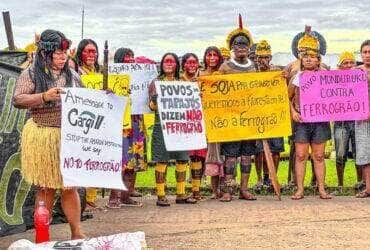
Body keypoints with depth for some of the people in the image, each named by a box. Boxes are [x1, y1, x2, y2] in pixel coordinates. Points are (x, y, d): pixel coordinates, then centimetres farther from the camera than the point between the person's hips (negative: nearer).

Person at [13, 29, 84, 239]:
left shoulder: (73, 76, 10)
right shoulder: (31, 74, -2)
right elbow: (17, 100, -12)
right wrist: (44, 96, -24)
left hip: (69, 137, 3)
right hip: (42, 137, -3)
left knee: (70, 186, 6)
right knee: (46, 188, 4)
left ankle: (77, 233, 14)